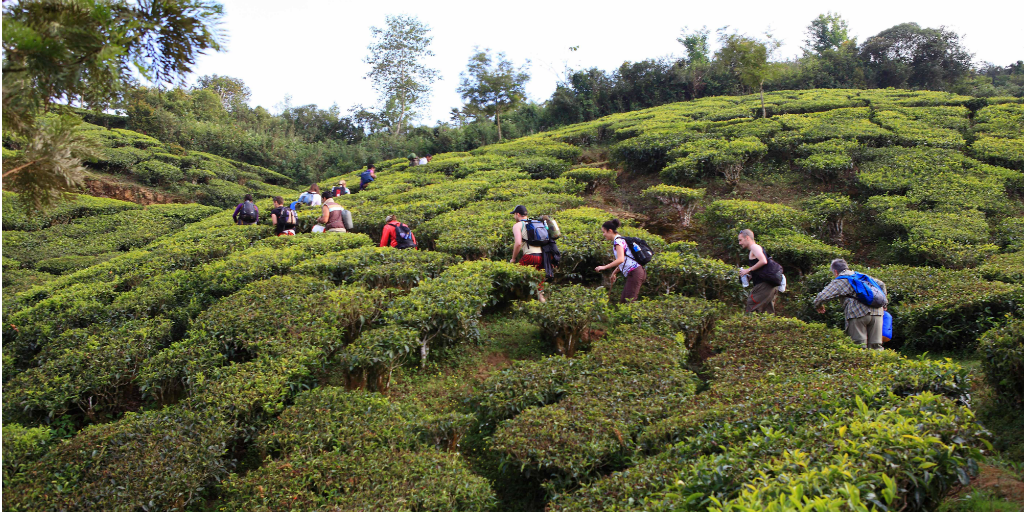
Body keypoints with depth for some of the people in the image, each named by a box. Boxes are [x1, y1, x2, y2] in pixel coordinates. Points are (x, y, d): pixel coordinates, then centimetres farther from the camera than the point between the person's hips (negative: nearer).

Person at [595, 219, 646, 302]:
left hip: (635, 273, -10)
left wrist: (604, 267, -22)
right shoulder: (620, 240, 18)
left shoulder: (618, 241, -12)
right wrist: (614, 272, 28)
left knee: (629, 301, -11)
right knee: (624, 300, 10)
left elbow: (620, 259, -26)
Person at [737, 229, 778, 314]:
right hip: (771, 286, 10)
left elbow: (763, 261, -24)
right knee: (769, 314, 12)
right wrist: (750, 276, 14)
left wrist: (748, 270, -16)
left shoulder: (754, 247, -6)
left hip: (764, 285, -10)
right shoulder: (757, 248, 24)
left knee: (750, 310, -11)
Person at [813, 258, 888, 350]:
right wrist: (883, 304, 39)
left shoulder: (839, 281, 8)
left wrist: (818, 307, 19)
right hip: (876, 311, 5)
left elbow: (821, 297, -3)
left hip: (857, 314, -5)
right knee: (876, 346, 8)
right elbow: (881, 284, 31)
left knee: (860, 347, -2)